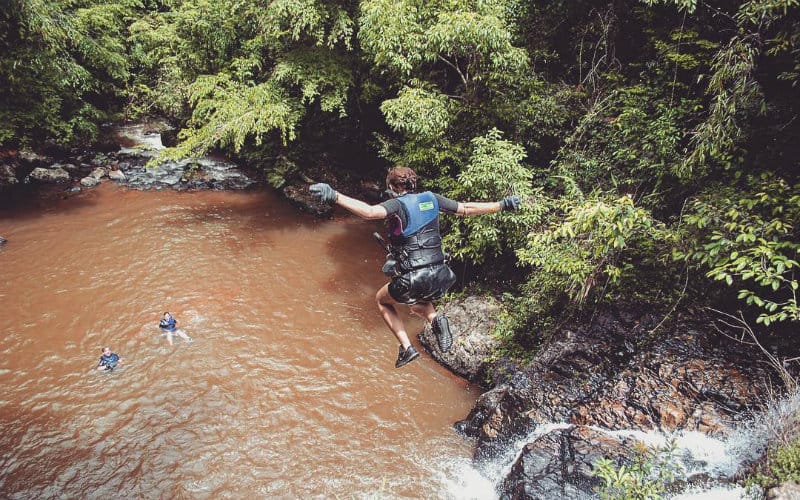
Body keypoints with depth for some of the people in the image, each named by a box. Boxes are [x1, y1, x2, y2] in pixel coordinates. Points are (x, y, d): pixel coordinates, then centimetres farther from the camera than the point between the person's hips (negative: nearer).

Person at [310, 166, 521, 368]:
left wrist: (334, 196, -36)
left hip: (412, 281, -5)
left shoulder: (397, 204, -7)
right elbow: (468, 208, 15)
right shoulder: (431, 199, 9)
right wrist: (502, 205, 27)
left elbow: (370, 211, -28)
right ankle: (436, 319, 4)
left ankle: (407, 348, 14)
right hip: (441, 278, 6)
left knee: (382, 300, 26)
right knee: (419, 302, 38)